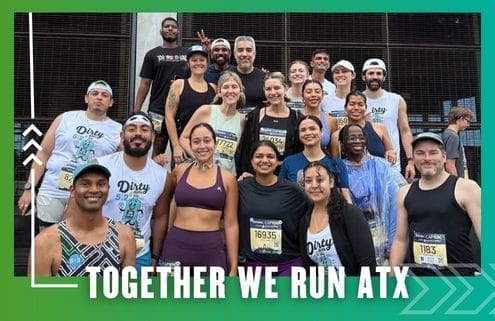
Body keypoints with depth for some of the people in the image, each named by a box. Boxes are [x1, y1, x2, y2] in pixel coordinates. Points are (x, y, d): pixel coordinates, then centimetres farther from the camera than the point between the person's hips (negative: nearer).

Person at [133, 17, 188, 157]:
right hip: (158, 111, -1)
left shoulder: (187, 54, 11)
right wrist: (136, 111, -3)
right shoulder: (152, 54, 8)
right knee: (158, 151, 2)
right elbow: (145, 84, 4)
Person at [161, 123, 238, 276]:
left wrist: (233, 267, -1)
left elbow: (231, 224, 0)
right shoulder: (180, 171, 3)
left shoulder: (227, 178, -1)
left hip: (211, 248, -1)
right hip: (176, 245, 1)